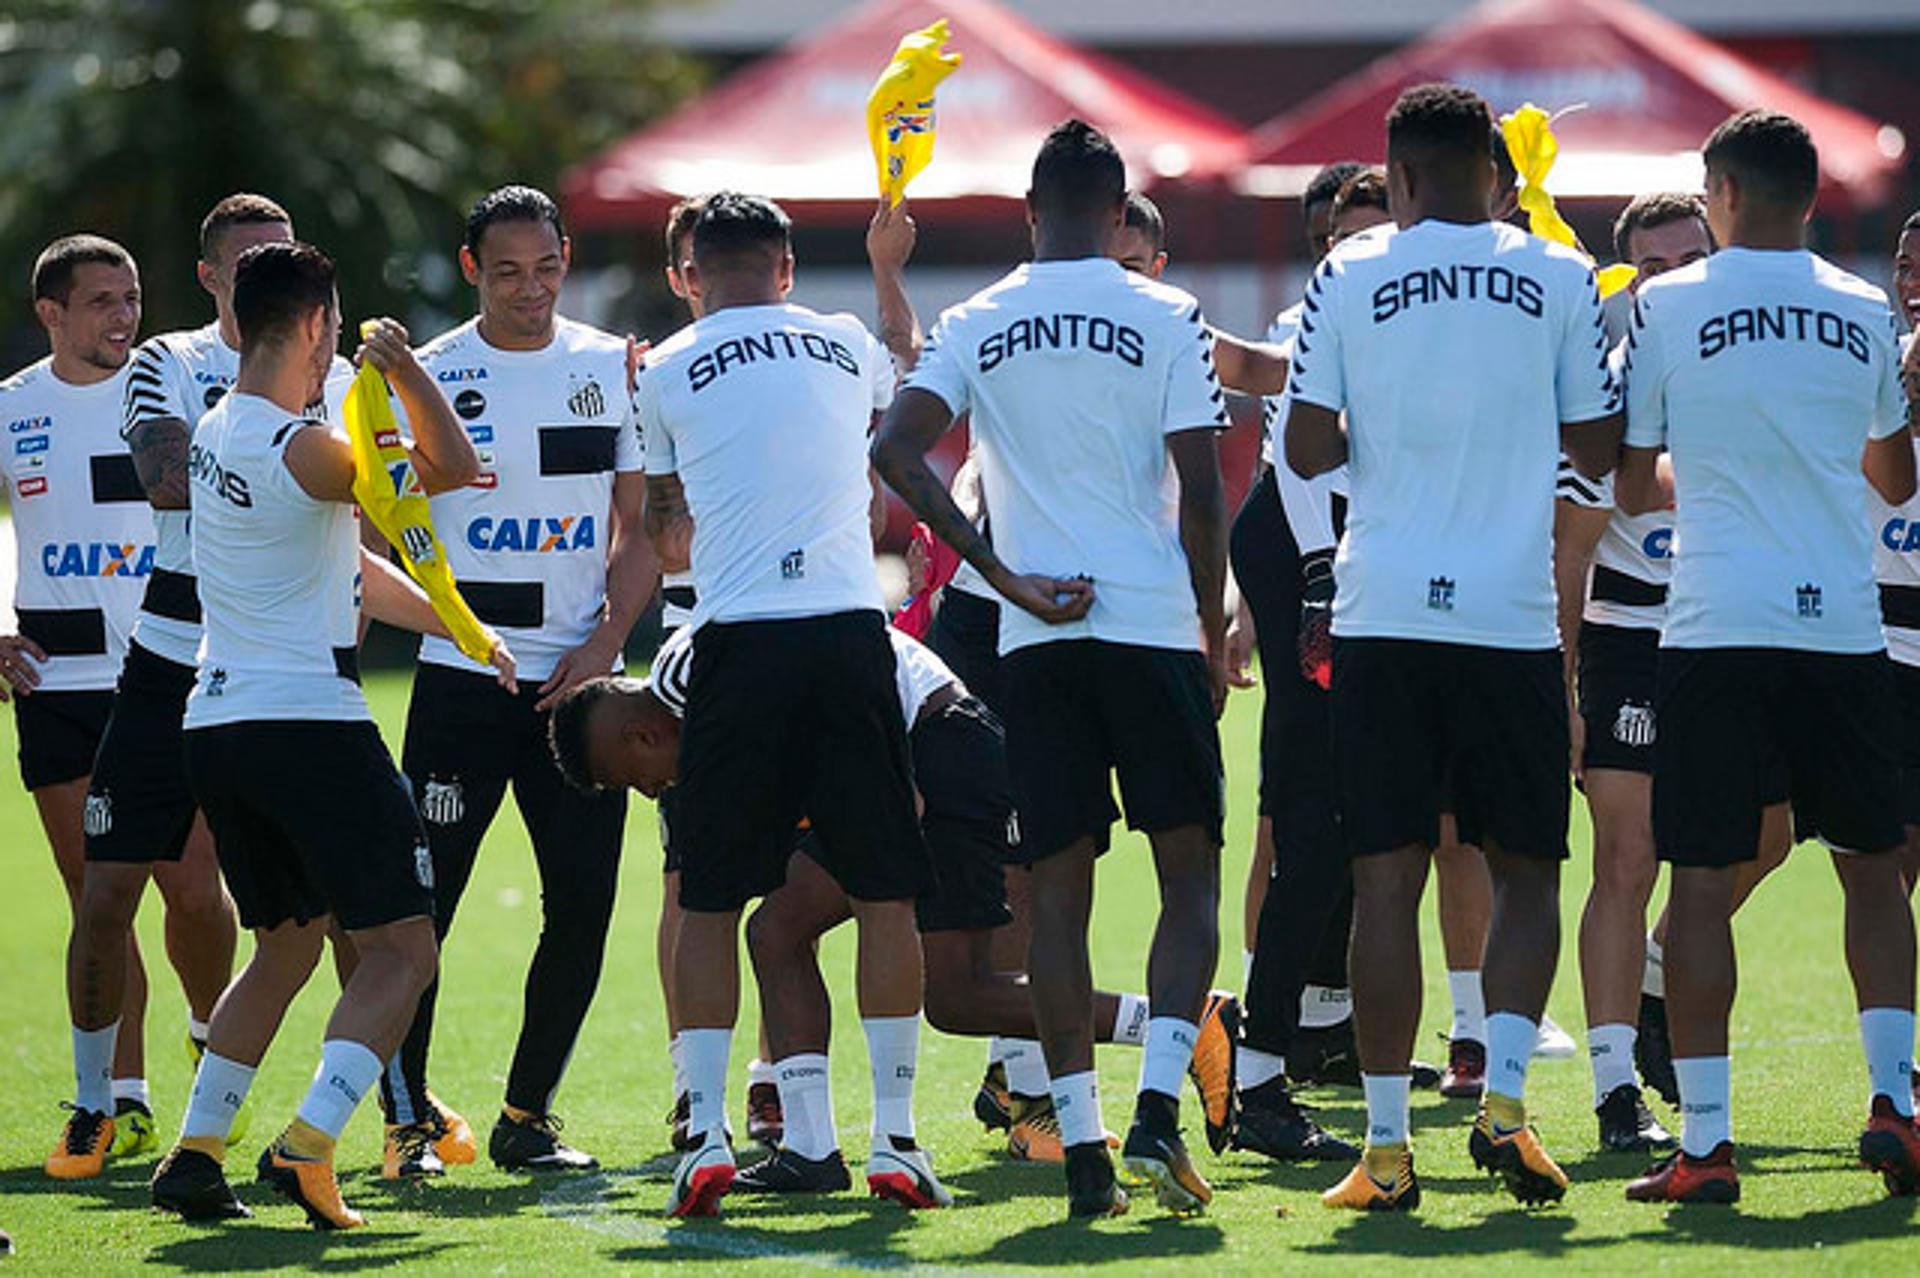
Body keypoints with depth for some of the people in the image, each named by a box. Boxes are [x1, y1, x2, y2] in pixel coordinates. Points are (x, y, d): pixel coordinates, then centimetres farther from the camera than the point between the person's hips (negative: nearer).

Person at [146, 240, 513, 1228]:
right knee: (401, 951, -3)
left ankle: (195, 1150, 16)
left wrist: (460, 628, 27)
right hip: (311, 725, -9)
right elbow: (455, 469, -12)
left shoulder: (219, 433, 13)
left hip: (219, 729, 9)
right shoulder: (299, 450, -15)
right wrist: (403, 370, -12)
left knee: (285, 945, 23)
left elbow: (347, 569, 22)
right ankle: (308, 1143, -19)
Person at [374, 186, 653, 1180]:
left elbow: (640, 525, 10)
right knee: (422, 902, -6)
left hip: (580, 679, 3)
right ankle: (408, 1115, 6)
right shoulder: (428, 376, -1)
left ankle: (527, 1116, 14)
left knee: (583, 906, 0)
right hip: (461, 678, -2)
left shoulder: (612, 369, 7)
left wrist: (607, 637, -2)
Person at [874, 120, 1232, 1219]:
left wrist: (1007, 576, -4)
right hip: (1155, 625, -3)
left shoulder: (976, 327, 7)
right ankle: (1159, 1105, -14)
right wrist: (1217, 634, 4)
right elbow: (1201, 489, -6)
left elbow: (898, 447, -6)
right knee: (1190, 872, 4)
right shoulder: (1165, 318, -1)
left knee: (1061, 884, 5)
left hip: (1037, 637, 3)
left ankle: (1082, 1146, 0)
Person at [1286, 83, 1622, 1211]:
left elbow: (1308, 450, 3)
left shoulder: (1347, 279, 2)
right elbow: (1598, 450, 4)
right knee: (1526, 869, 12)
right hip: (1511, 614, 0)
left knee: (1388, 876, 2)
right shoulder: (1561, 279, 2)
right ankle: (1504, 1096, -7)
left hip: (1383, 613, 0)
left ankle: (1387, 1147, -1)